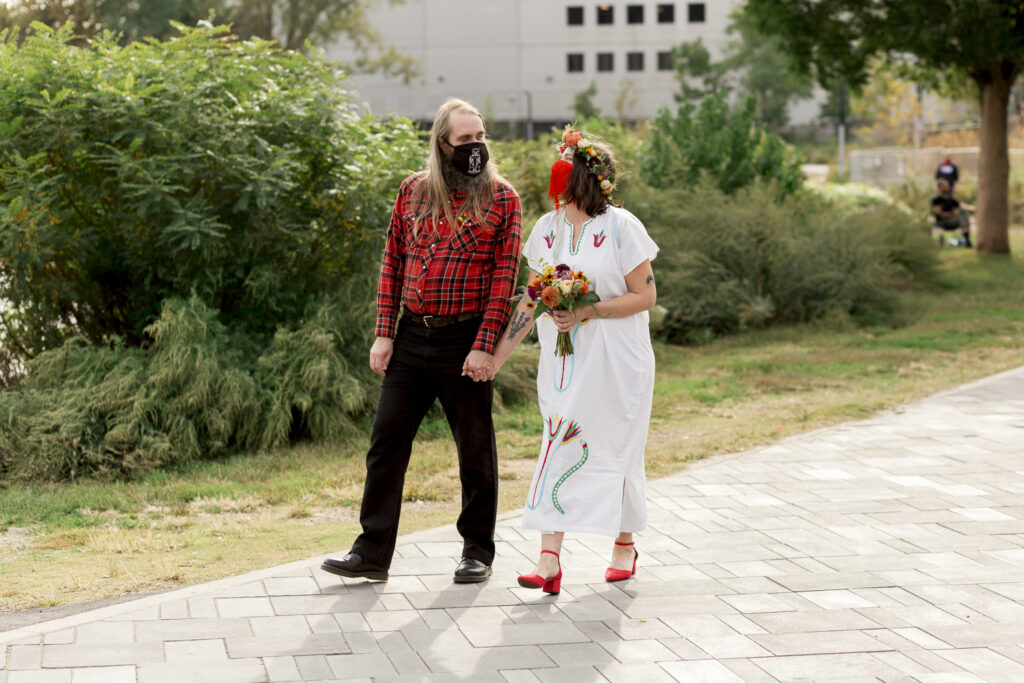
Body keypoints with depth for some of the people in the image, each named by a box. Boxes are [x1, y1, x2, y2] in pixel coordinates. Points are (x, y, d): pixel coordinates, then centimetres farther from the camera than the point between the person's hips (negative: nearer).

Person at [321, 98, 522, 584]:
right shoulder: (414, 191, 8)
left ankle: (478, 551, 20)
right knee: (386, 443, 2)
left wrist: (485, 346, -13)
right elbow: (393, 262, 11)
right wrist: (384, 332, 3)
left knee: (475, 449, 7)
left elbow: (505, 276, -5)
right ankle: (373, 552, 9)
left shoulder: (502, 198, -1)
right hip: (411, 337, 3)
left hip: (467, 341, -3)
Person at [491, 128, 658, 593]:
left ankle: (625, 543, 28)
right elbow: (532, 300, 11)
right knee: (559, 448, -5)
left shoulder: (620, 227, -8)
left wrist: (588, 312, -20)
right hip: (563, 360, 4)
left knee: (615, 451, 7)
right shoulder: (547, 228, 7)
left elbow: (644, 296, -8)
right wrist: (497, 356, 7)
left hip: (614, 362, -4)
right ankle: (549, 560, -10)